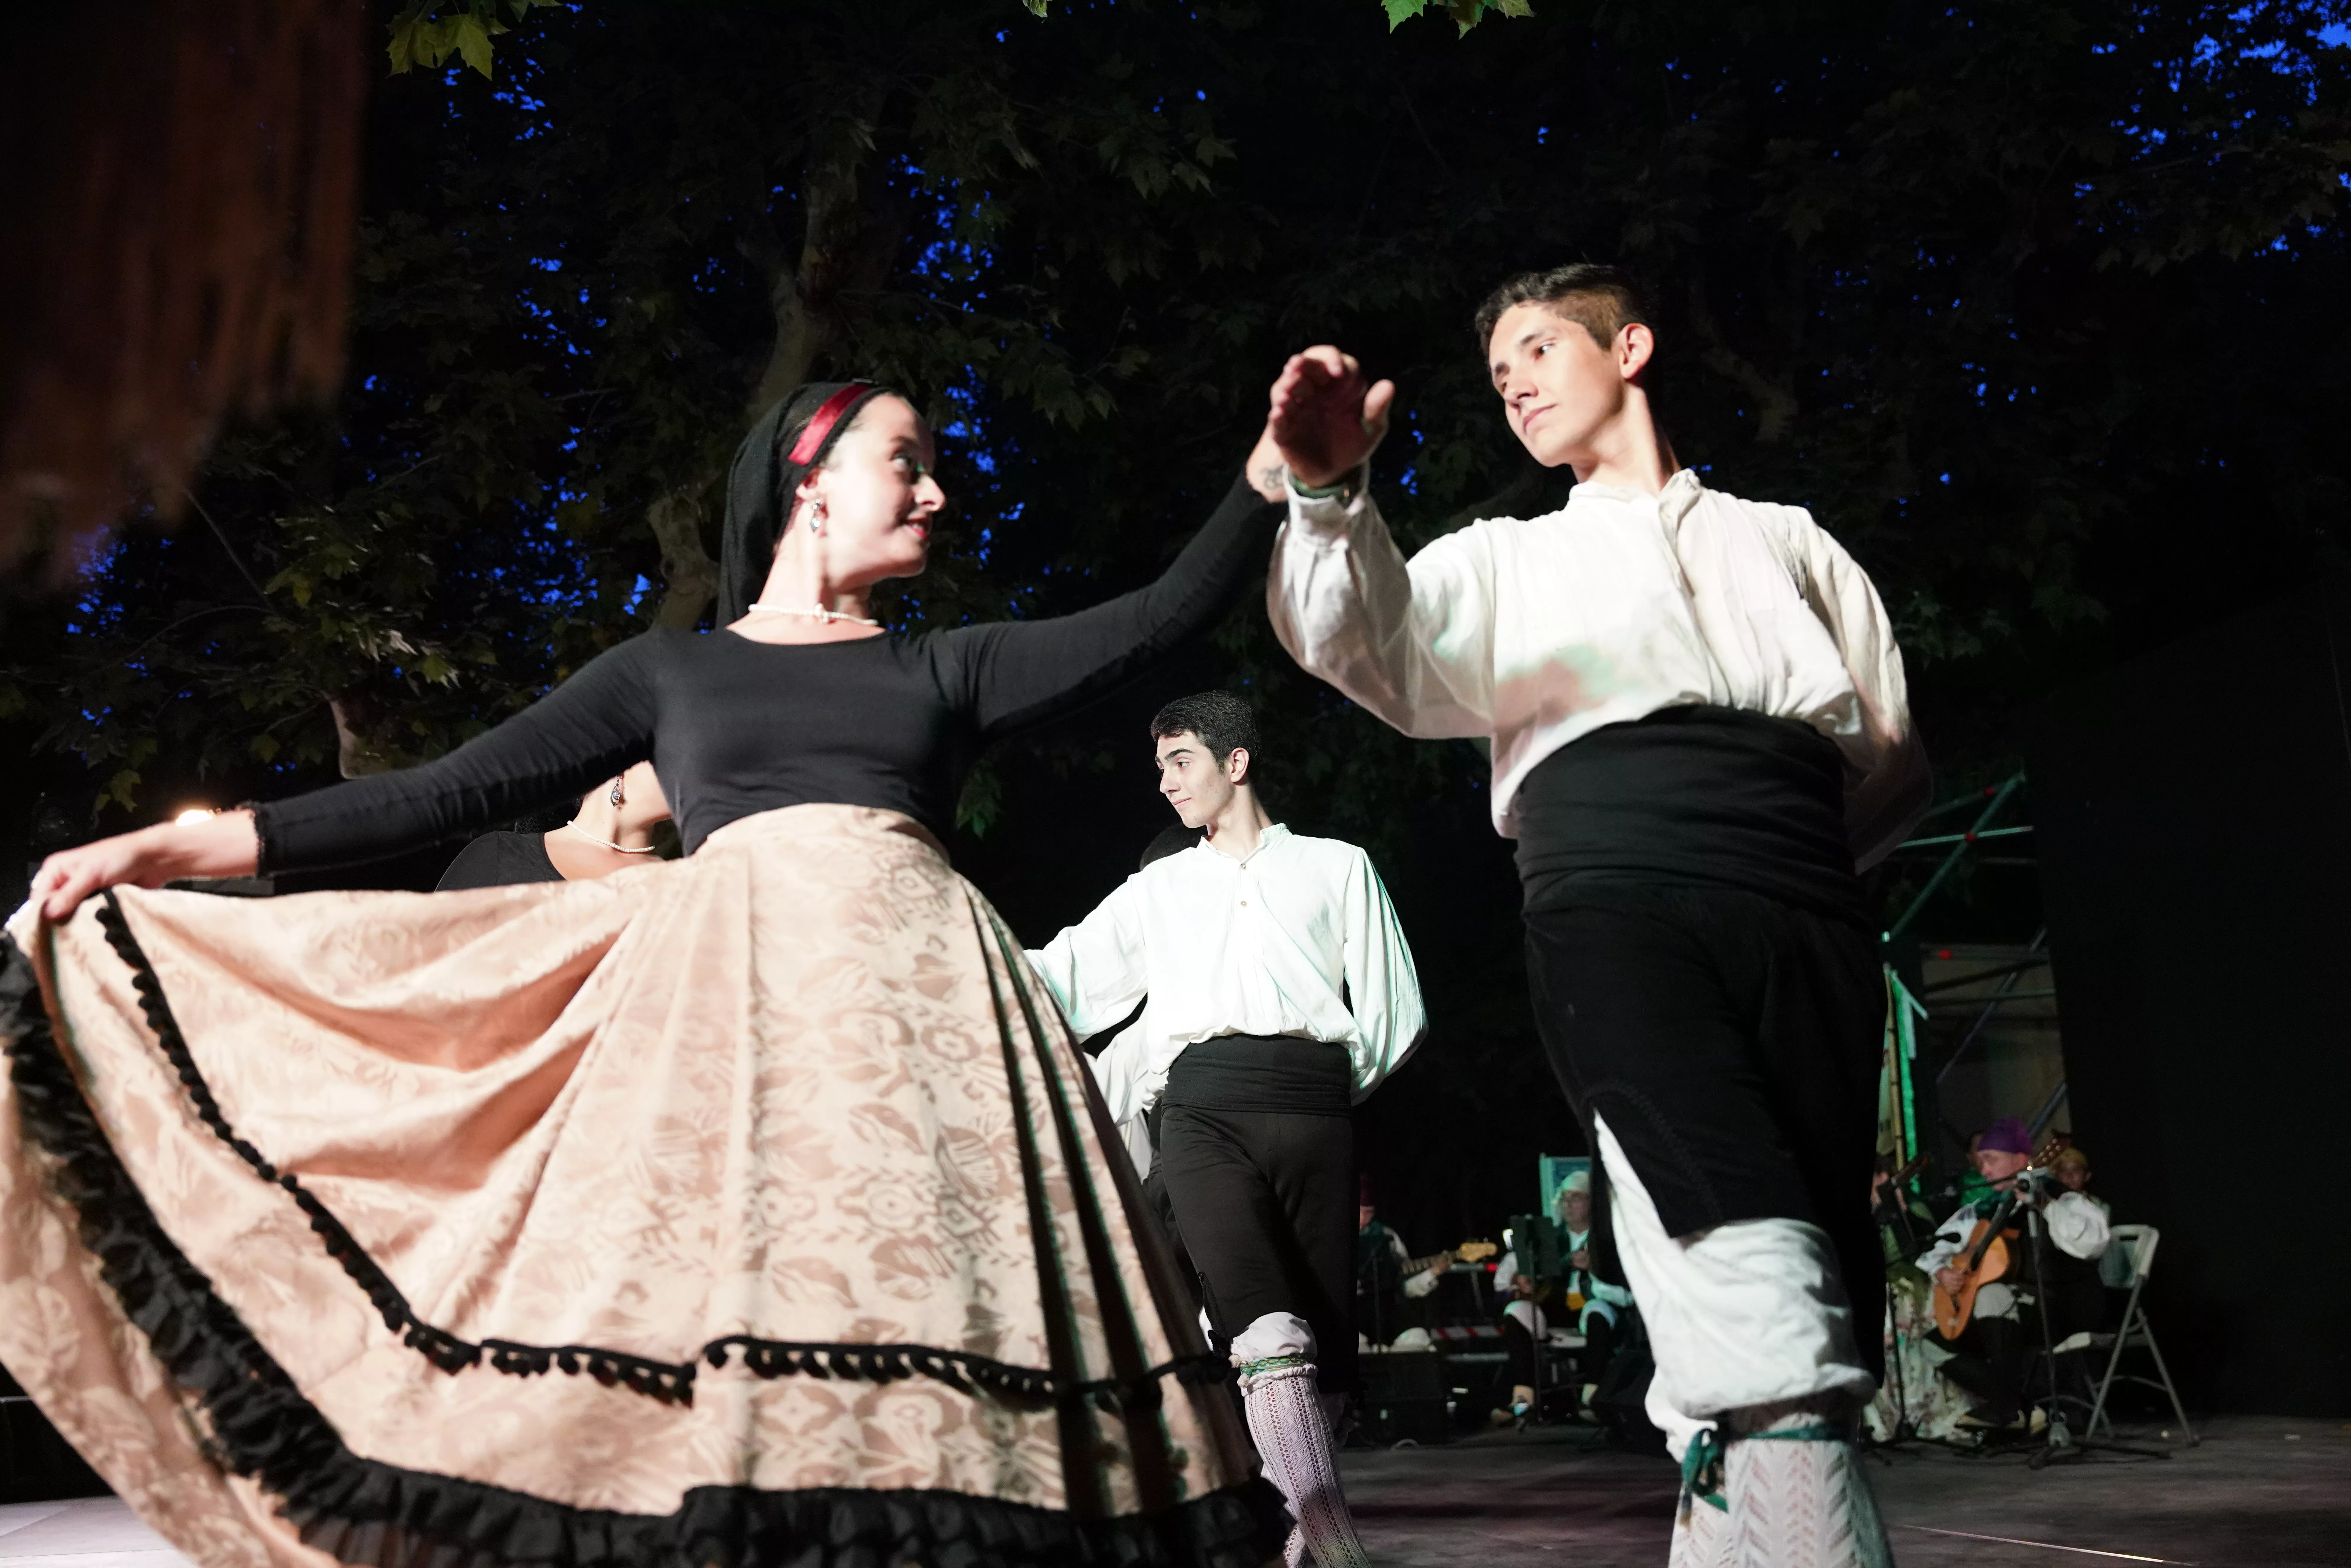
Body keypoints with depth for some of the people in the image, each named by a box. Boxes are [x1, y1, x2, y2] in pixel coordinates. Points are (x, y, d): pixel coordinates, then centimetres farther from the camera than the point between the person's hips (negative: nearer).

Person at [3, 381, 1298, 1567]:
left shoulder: (950, 668, 21)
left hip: (912, 1008, 1)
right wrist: (175, 852, 7)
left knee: (916, 1340, -12)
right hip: (726, 1009, -1)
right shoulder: (668, 671, 18)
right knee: (702, 1350, -12)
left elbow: (1165, 617, 13)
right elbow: (450, 794, 13)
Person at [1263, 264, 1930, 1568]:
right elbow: (1367, 650, 3)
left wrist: (1784, 867, 14)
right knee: (1757, 1302, -25)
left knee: (1826, 1311, -4)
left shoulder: (1787, 543, 28)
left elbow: (1892, 761, 27)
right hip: (1613, 901, -3)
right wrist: (1328, 494, -14)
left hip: (1798, 915, 3)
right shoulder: (1508, 560, 25)